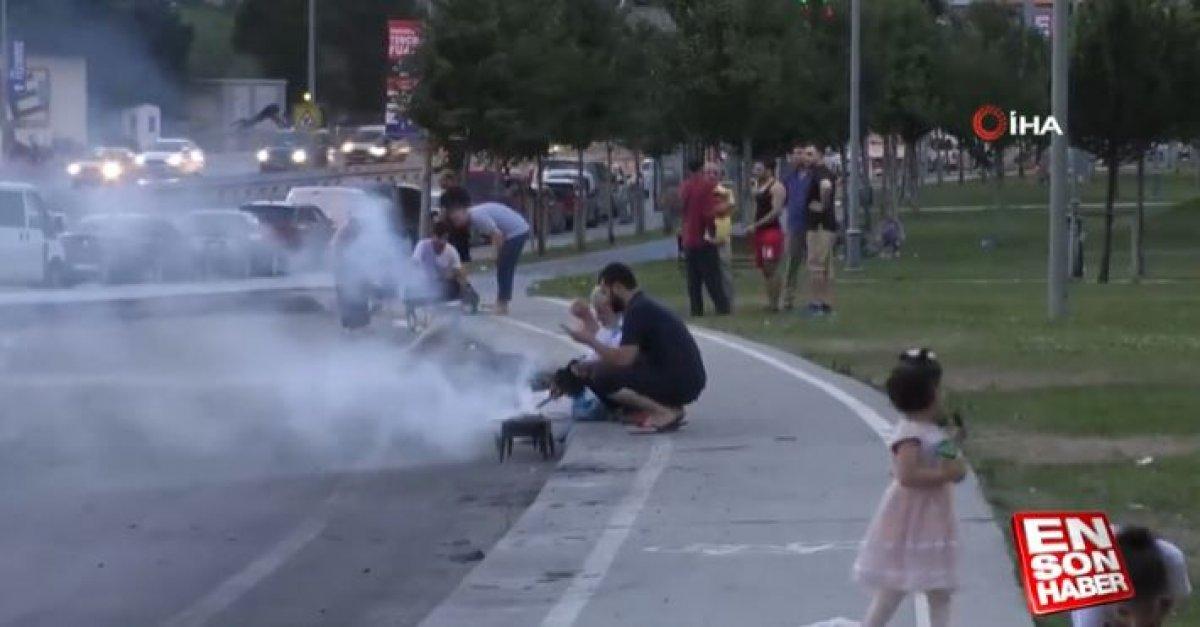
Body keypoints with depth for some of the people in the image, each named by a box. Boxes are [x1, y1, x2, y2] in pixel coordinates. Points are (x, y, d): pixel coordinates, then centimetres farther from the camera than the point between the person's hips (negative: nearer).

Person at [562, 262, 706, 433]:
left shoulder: (637, 311, -14)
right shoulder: (644, 307, 18)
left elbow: (623, 359, -19)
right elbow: (628, 358, 24)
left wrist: (590, 340, -6)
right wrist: (591, 365, 14)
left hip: (679, 384, -10)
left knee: (602, 379, -14)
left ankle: (666, 413, -12)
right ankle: (669, 408, 9)